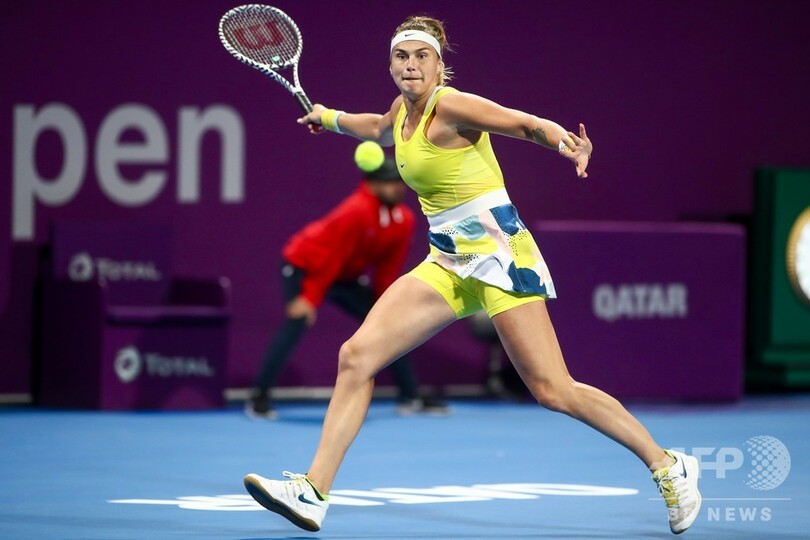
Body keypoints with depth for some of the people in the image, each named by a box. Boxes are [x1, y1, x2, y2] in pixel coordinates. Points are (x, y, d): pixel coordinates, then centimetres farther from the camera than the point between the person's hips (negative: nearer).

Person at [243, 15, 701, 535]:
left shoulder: (450, 107, -12)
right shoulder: (403, 112, 11)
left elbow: (527, 123, -22)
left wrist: (565, 141, -41)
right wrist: (329, 117, 46)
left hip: (497, 254, -8)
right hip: (448, 264, 8)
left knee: (553, 391, -12)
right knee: (357, 355, -5)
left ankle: (668, 466, 2)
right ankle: (314, 494, -4)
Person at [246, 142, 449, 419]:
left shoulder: (404, 220, -10)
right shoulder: (356, 211, -31)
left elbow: (388, 268, -1)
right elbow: (329, 259, -29)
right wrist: (310, 299, -28)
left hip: (347, 276, 8)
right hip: (303, 266, -8)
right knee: (297, 322, -26)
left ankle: (411, 397, 8)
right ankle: (259, 398, -22)